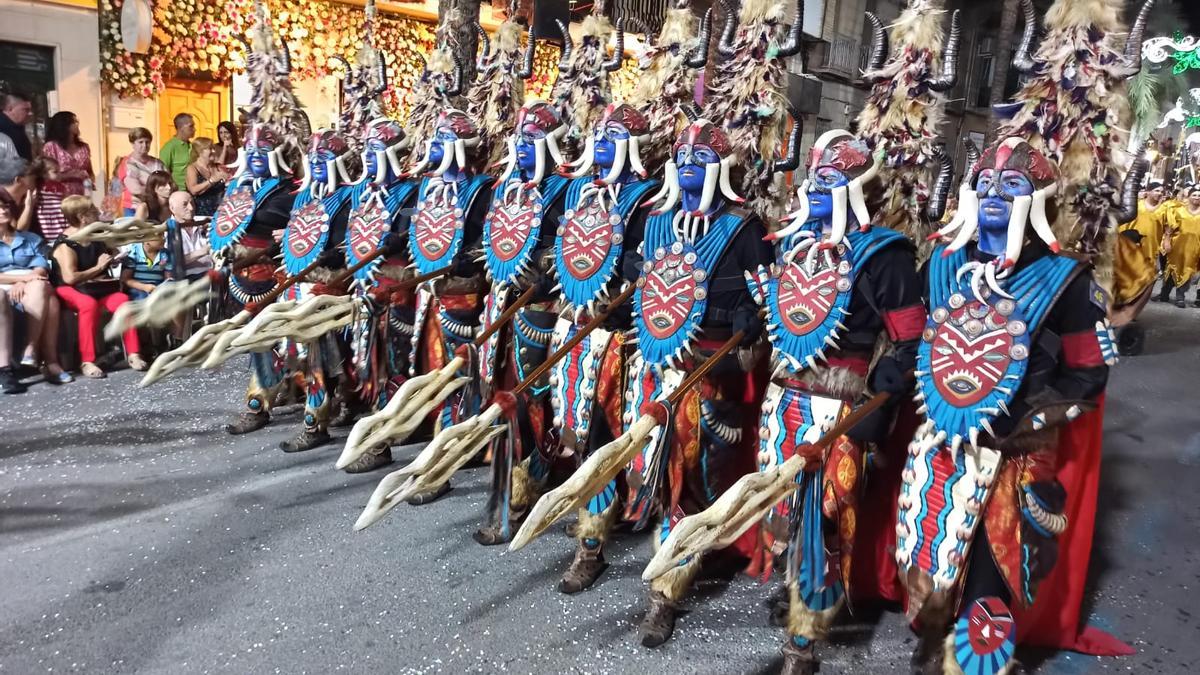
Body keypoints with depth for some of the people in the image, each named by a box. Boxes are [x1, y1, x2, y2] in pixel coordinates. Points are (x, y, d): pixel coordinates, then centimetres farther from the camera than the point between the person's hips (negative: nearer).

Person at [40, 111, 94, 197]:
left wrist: (91, 182, -1)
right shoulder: (51, 147, -1)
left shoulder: (83, 147, 13)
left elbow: (90, 172, 20)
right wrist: (72, 174, -13)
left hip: (82, 196, 4)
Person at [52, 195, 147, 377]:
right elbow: (70, 278, -26)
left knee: (123, 300, -25)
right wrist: (98, 268, -17)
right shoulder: (65, 245, -15)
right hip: (70, 289, -6)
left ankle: (133, 354, -23)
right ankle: (87, 361, -34)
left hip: (97, 288, 6)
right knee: (90, 304, -38)